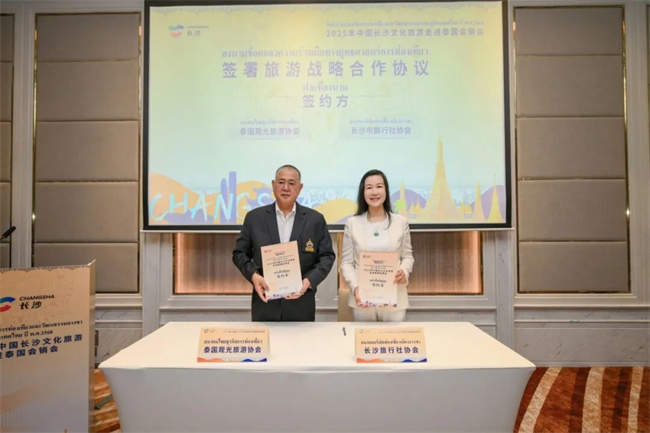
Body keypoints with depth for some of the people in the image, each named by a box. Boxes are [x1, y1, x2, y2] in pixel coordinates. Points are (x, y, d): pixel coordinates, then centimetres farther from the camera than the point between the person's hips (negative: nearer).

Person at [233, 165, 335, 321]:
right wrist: (253, 275, -13)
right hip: (265, 304, 0)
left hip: (301, 305, 0)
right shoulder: (254, 217, 2)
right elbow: (239, 253, 5)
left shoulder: (315, 219, 1)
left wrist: (309, 280, -14)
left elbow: (326, 256, 2)